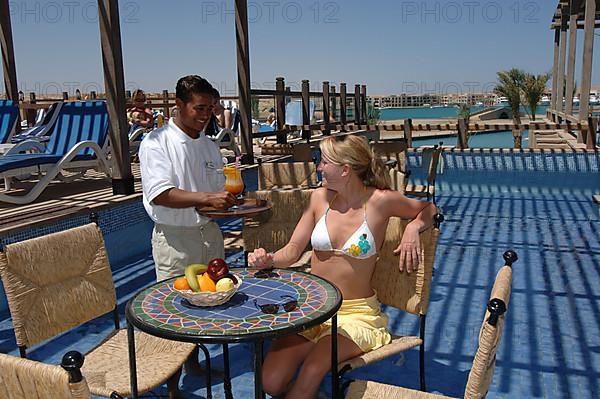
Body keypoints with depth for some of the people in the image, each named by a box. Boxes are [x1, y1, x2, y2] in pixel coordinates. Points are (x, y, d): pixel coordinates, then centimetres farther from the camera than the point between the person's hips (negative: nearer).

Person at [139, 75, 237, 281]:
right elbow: (159, 194, -19)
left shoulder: (210, 146, 12)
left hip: (210, 232, 6)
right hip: (174, 238, -5)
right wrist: (207, 198, -28)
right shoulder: (156, 142, -7)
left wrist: (230, 199, -7)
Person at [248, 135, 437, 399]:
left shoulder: (379, 201, -10)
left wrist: (413, 228, -14)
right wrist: (269, 260, -15)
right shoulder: (320, 198, 1)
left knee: (312, 369, -27)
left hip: (356, 313, -3)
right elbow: (293, 250, 6)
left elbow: (429, 208, 7)